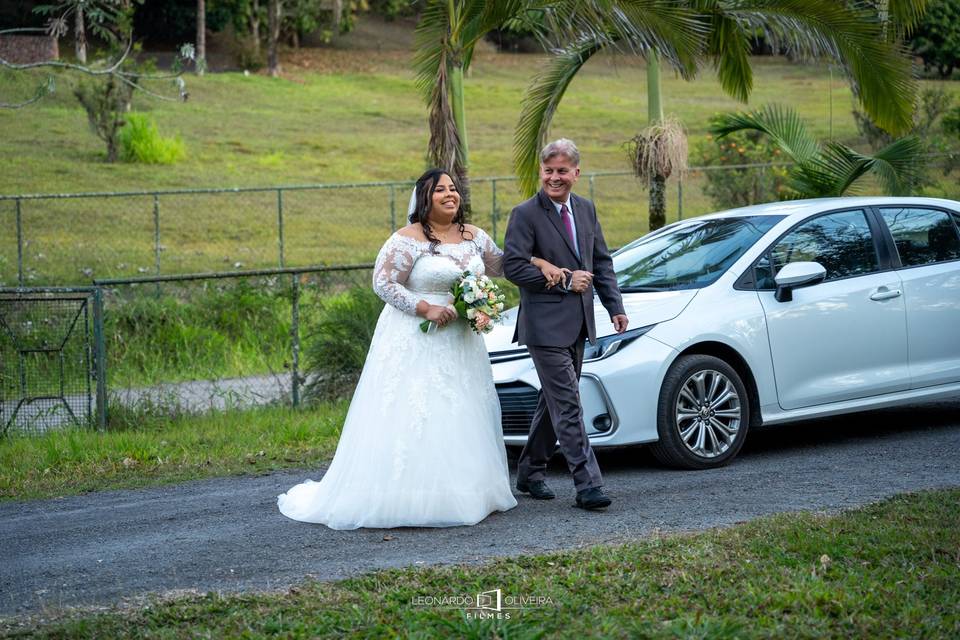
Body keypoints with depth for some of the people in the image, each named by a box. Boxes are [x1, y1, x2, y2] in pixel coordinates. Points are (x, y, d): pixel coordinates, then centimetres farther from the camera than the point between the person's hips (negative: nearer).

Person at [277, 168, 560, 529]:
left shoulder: (473, 236, 9)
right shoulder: (409, 240, -11)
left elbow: (502, 265, 22)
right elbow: (383, 283, -13)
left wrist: (540, 262, 9)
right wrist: (425, 308, -20)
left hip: (460, 343, 7)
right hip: (416, 341, -7)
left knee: (460, 417, 10)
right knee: (412, 419, -9)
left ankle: (465, 494, 18)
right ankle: (407, 500, -7)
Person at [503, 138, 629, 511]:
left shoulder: (586, 210, 11)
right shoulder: (525, 215, -10)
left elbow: (602, 261, 17)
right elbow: (513, 267, -16)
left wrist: (615, 306, 7)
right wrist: (565, 281, -16)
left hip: (578, 324, 7)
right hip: (546, 325, -7)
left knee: (553, 400, 16)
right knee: (568, 405, -11)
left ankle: (530, 473, 29)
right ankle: (587, 485, -13)